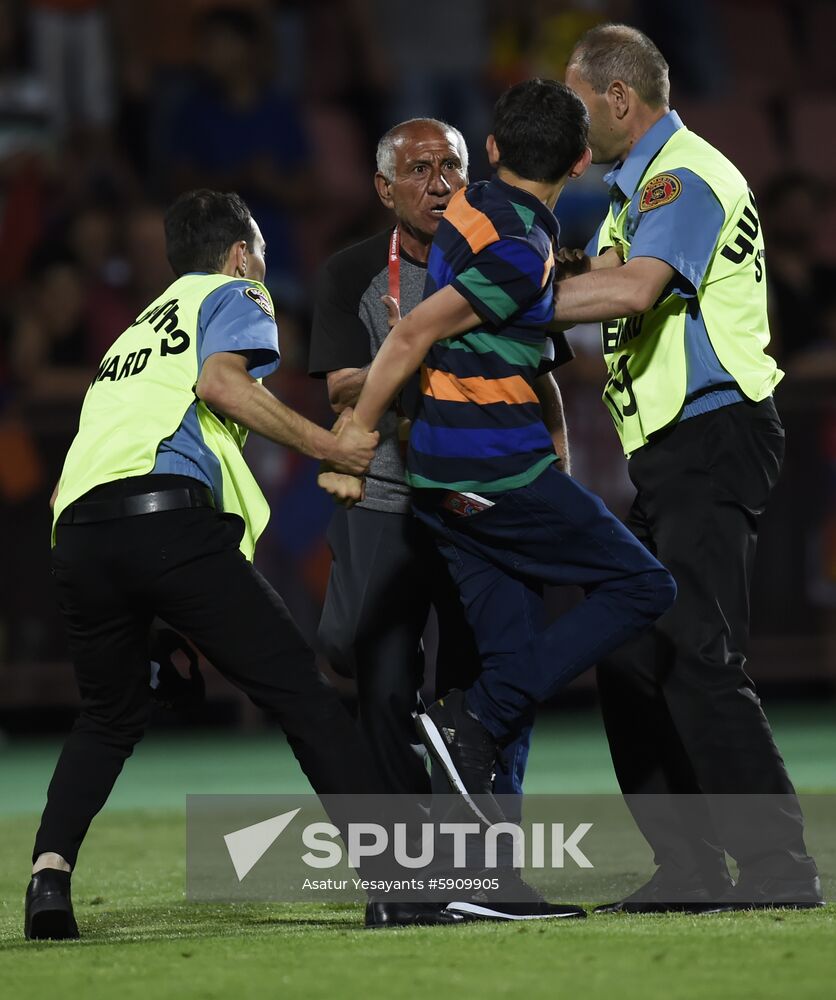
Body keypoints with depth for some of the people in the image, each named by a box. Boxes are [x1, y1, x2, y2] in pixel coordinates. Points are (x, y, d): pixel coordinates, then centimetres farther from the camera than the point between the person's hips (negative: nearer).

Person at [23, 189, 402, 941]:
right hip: (169, 517, -6)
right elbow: (221, 379, -6)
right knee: (299, 690, -3)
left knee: (108, 719, 23)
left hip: (79, 531, 6)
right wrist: (327, 446, -4)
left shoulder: (137, 328, 37)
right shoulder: (234, 295, 17)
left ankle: (50, 871, 2)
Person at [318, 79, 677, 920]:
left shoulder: (474, 207, 9)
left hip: (441, 473, 9)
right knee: (641, 587, 1)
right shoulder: (521, 252, -17)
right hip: (500, 467, -9)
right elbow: (413, 336, -18)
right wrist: (353, 445, -12)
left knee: (515, 651, 8)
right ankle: (472, 723, -10)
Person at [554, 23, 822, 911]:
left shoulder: (686, 178, -12)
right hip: (667, 456, 11)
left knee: (695, 656, -15)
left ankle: (779, 868, -14)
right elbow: (609, 301, 20)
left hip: (712, 442, -11)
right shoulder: (635, 188, 21)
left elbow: (632, 289, -29)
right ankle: (689, 870, 11)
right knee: (629, 658, 8)